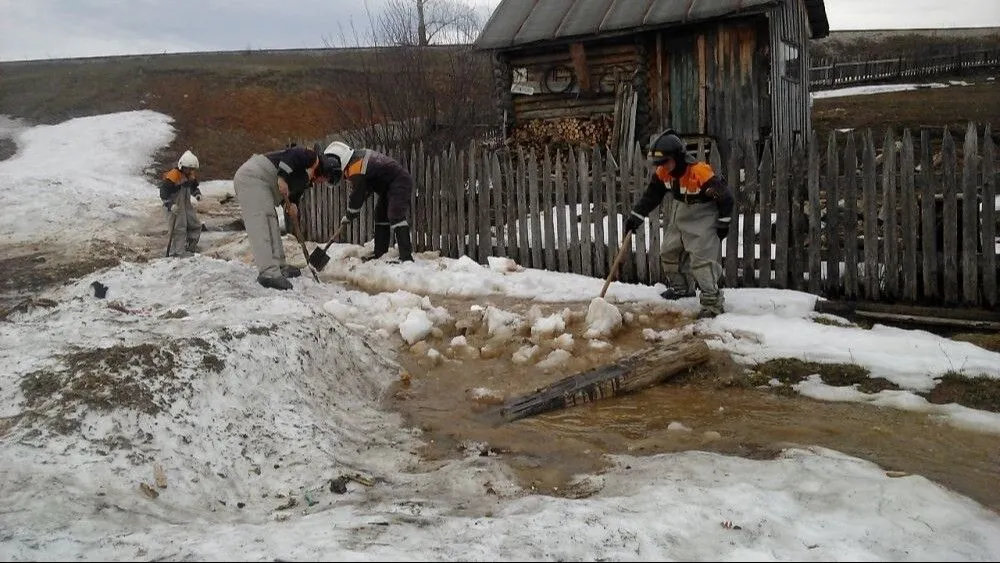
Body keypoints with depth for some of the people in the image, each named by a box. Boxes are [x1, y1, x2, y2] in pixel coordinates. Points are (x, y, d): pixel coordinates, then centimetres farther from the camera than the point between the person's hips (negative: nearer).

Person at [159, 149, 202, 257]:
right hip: (175, 206, -9)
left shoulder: (191, 175, 5)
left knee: (195, 226, 12)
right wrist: (170, 205, -29)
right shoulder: (172, 176, -21)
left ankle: (190, 248, 26)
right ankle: (177, 253, -4)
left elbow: (193, 186, 22)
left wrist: (197, 194, 0)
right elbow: (163, 192, -20)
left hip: (187, 204, 9)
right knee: (178, 229, -10)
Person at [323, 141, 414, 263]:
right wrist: (354, 211, 17)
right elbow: (363, 189, 18)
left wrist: (350, 216, 1)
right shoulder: (358, 156, 9)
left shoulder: (356, 167, -22)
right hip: (389, 186, 11)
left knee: (395, 215, -21)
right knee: (381, 215, 16)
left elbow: (356, 194, -14)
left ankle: (406, 257, -28)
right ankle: (380, 253, 22)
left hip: (400, 183, -11)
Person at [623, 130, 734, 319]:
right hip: (681, 214, 8)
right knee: (669, 251, 15)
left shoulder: (701, 173, -32)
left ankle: (713, 301, -10)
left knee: (702, 258, -17)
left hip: (703, 216, -8)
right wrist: (636, 216, -3)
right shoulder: (663, 173, -10)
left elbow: (725, 196, -21)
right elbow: (651, 195, 4)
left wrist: (723, 223, -13)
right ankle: (681, 287, 36)